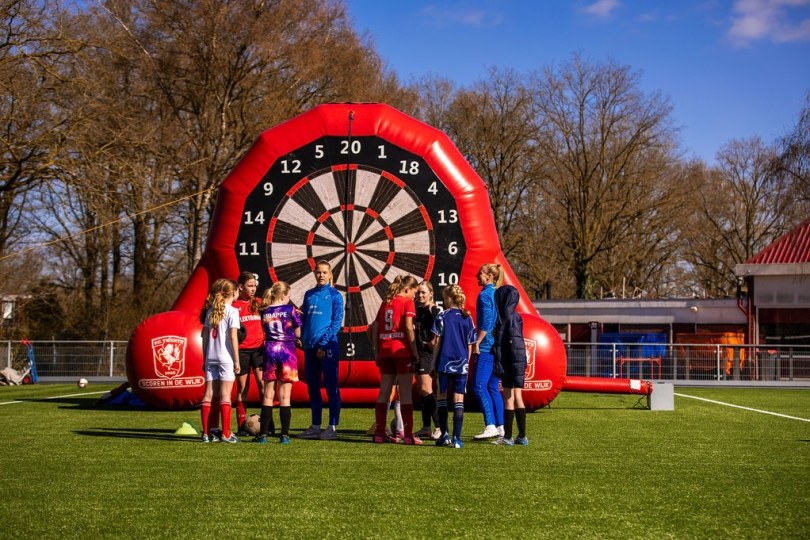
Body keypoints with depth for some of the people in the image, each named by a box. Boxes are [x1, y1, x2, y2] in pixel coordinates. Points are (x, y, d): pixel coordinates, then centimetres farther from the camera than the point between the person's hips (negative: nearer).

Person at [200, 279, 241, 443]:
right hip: (226, 358, -6)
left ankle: (206, 433, 8)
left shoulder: (211, 311, 11)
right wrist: (237, 361, -10)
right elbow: (233, 337, -13)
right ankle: (226, 434, -4)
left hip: (211, 357, 6)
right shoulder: (232, 311, -7)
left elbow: (205, 336, 12)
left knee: (208, 394, 7)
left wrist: (205, 358, 18)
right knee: (225, 395, -3)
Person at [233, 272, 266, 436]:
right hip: (241, 350, -2)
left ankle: (268, 423, -6)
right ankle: (242, 426, 9)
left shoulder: (259, 303, 9)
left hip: (259, 348, 2)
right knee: (242, 387, 4)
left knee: (262, 383, -8)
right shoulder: (233, 306, 0)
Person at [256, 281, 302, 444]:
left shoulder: (264, 312, 5)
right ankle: (285, 435, -2)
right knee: (285, 396, -1)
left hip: (269, 351, 3)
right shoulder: (289, 309, -4)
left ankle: (263, 434, 5)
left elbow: (263, 333, 5)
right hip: (287, 351, -3)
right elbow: (298, 331, 1)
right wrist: (296, 340, 22)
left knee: (268, 395, 8)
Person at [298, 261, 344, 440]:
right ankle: (315, 426, 17)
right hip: (310, 347, 6)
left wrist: (323, 344, -13)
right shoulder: (309, 294, 13)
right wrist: (303, 339, 2)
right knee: (312, 387, 9)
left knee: (331, 387, -3)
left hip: (327, 347, -5)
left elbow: (337, 322, -7)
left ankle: (333, 427, 1)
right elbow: (302, 319, 16)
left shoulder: (334, 295, -1)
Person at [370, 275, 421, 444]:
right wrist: (415, 351, -9)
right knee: (405, 394, -2)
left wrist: (377, 351, 14)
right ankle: (408, 435, -3)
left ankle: (379, 432, 12)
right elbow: (408, 327, -15)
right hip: (402, 350, -6)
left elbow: (375, 327, 11)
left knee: (384, 393, 10)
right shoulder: (407, 302, -4)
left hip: (385, 351, 6)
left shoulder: (385, 302, 14)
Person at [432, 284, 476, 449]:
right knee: (459, 400, 2)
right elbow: (470, 345, 8)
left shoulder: (442, 316, -3)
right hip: (462, 364, 2)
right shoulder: (468, 318, 7)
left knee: (442, 397, 9)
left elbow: (438, 341, -4)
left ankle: (444, 435, 7)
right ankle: (456, 438, -2)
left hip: (444, 362, -2)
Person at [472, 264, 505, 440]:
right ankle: (500, 427, 12)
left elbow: (486, 322, -19)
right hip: (498, 347, 9)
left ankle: (490, 426, -16)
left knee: (479, 387, -10)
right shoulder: (498, 294, 15)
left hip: (487, 347, -9)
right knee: (493, 387, 12)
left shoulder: (485, 295, -11)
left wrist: (477, 342, -15)